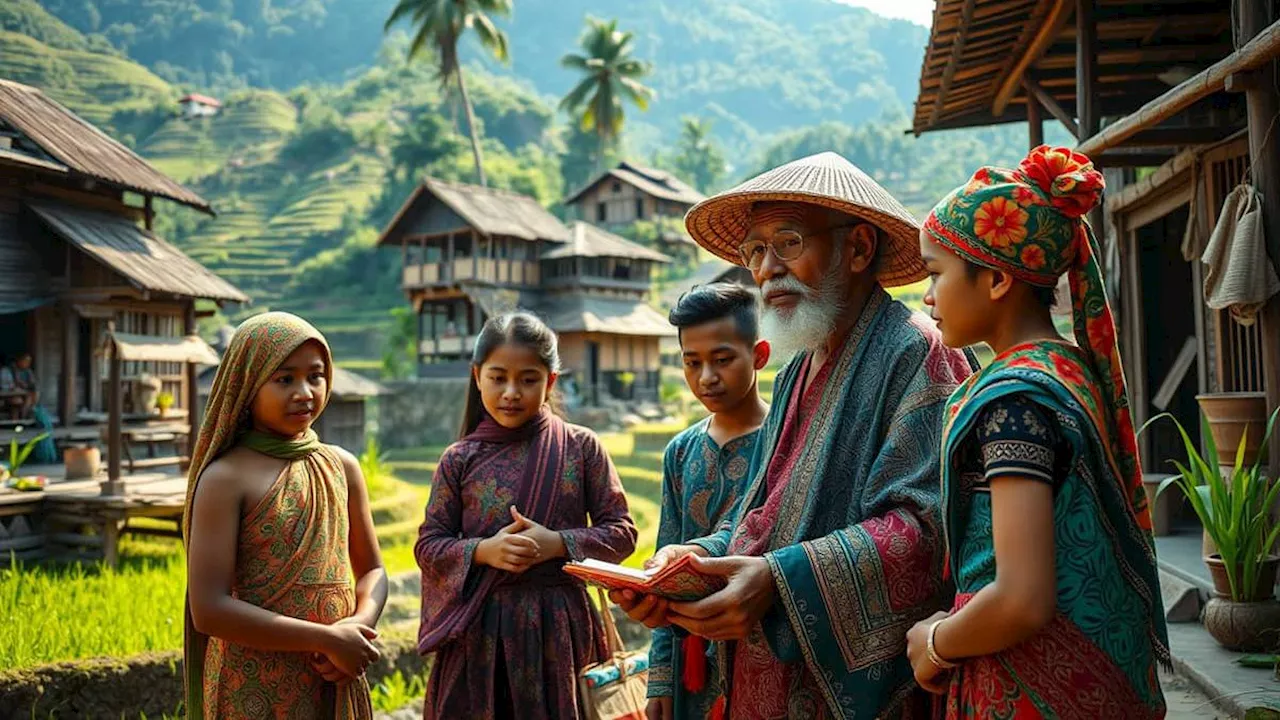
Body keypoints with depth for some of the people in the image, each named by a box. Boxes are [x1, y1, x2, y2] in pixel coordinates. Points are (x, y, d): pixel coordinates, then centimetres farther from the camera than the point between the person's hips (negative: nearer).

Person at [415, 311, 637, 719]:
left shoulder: (581, 447, -1)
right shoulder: (460, 459, 1)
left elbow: (620, 532, 1)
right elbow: (428, 545, 4)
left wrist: (557, 543, -14)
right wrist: (484, 550, -14)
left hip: (557, 625, 0)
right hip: (477, 628, 1)